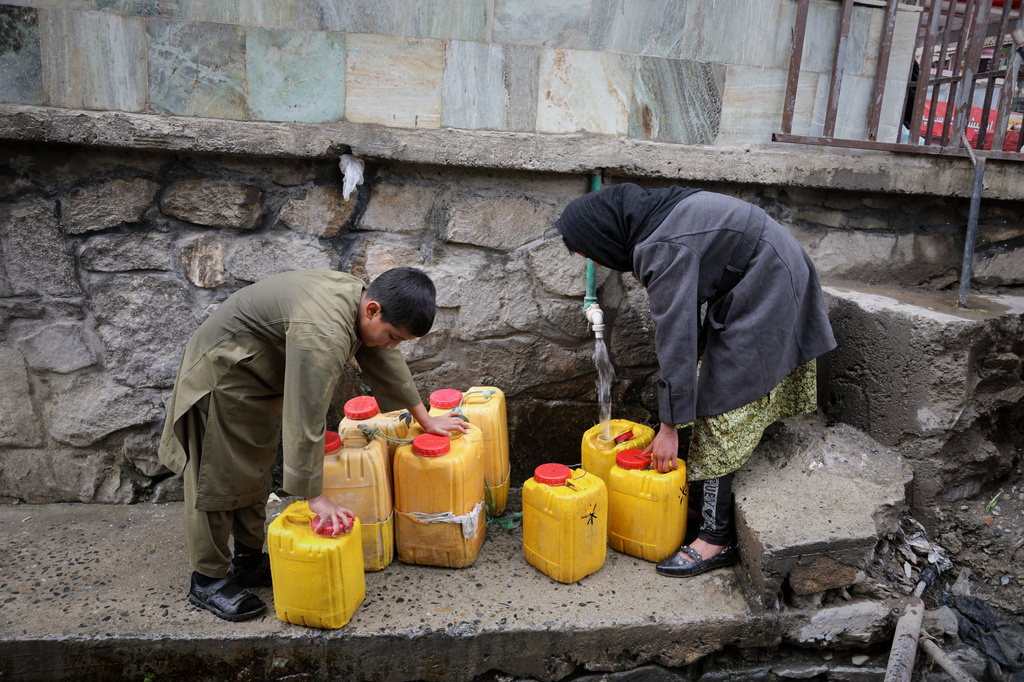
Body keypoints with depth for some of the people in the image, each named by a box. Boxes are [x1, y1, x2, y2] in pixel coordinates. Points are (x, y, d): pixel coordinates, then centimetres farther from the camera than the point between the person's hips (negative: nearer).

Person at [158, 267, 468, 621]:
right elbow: (305, 420, -37)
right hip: (222, 370, -10)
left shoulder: (358, 296, -8)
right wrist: (316, 497, -30)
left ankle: (249, 560, 29)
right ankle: (207, 579, 14)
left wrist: (426, 419, 13)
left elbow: (386, 363, 5)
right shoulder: (322, 334, -39)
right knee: (219, 480, -1)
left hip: (261, 375, 10)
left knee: (254, 472, 16)